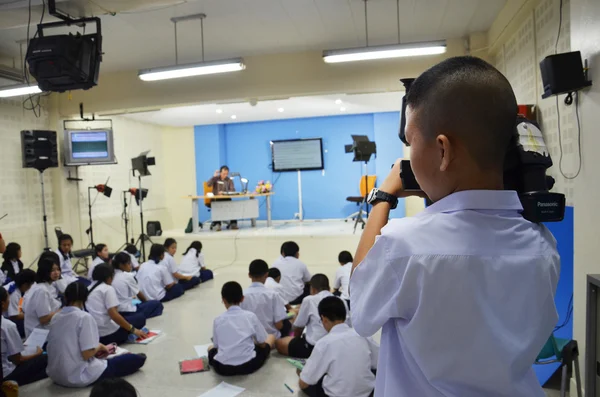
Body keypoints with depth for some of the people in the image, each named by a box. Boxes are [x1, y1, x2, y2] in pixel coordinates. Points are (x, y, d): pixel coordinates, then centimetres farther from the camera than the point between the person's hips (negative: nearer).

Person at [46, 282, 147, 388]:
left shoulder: (55, 318, 5)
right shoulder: (84, 317, -16)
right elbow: (87, 354, -21)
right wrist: (100, 347, 0)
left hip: (56, 376, 8)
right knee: (138, 359, 0)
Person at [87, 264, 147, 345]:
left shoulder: (89, 289, 15)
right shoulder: (108, 289, -7)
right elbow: (114, 315, -17)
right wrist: (133, 330, -10)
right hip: (107, 334, -8)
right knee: (140, 318, 8)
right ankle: (112, 342, 0)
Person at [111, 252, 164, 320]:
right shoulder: (128, 276, -12)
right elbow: (139, 294, 1)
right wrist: (146, 301, 17)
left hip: (116, 311, 8)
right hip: (127, 311, -8)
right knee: (157, 304, 0)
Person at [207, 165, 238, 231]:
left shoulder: (229, 180, 9)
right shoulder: (216, 179, 8)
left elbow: (233, 190, -3)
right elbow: (208, 184, -8)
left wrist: (224, 192, -19)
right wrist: (214, 176, -11)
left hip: (226, 198, 1)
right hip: (216, 199, -1)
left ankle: (233, 223, -21)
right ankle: (217, 224, -28)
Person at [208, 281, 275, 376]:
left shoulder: (218, 320, 3)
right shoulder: (251, 316, 0)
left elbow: (216, 346, 10)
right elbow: (262, 343, 7)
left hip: (222, 368, 2)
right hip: (248, 365, -2)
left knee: (211, 348, 36)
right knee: (271, 337, 21)